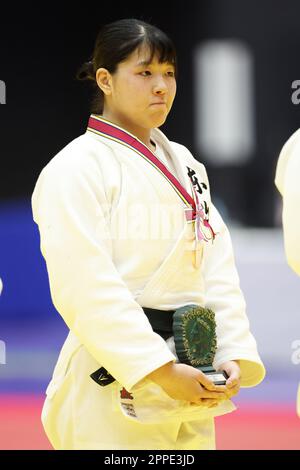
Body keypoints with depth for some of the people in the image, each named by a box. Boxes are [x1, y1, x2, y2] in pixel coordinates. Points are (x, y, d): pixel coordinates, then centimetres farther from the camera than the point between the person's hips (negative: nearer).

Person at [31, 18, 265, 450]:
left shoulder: (184, 166, 15)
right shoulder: (76, 169, -8)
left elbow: (217, 267, 9)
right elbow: (86, 286, -17)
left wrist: (234, 355, -6)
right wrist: (161, 369, -23)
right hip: (115, 389, -7)